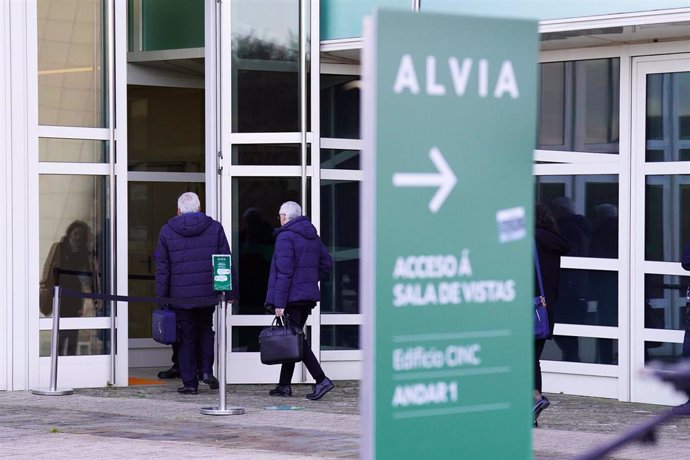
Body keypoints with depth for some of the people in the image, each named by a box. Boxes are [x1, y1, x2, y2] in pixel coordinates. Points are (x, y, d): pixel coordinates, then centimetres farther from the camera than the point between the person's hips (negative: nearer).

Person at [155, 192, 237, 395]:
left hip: (180, 295, -1)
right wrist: (230, 292, 6)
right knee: (205, 329, 22)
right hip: (208, 292, 1)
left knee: (186, 337, 7)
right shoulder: (214, 228, 0)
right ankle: (207, 370, 7)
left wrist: (161, 297, 6)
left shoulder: (167, 231, 0)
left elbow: (162, 268, 1)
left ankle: (189, 382, 8)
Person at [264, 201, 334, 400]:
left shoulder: (285, 237, -13)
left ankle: (321, 380, -17)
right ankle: (284, 384, 19)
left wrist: (279, 303, -18)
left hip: (292, 296, -8)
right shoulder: (312, 236, 13)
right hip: (309, 296, 9)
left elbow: (284, 272, -19)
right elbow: (326, 263, 19)